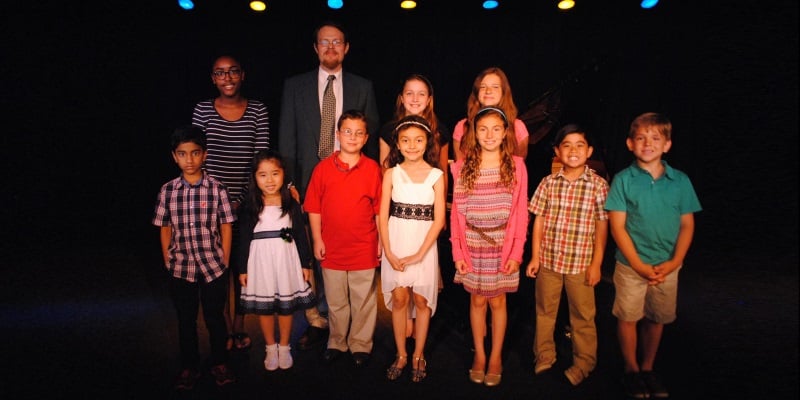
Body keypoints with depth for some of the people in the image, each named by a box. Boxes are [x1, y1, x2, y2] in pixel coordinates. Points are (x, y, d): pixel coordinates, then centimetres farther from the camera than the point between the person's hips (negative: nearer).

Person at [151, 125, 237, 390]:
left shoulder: (216, 189, -8)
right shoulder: (168, 191, -1)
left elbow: (226, 227, -3)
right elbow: (165, 229, 6)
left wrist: (225, 262, -3)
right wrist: (167, 262, 4)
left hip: (213, 266, -2)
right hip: (181, 268, 2)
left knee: (215, 317, 12)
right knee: (186, 320, 15)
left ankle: (220, 364, 31)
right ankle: (189, 368, 33)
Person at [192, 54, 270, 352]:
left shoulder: (258, 111, 1)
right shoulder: (202, 110, 3)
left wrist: (242, 199, -8)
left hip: (246, 202, 0)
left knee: (244, 265, 6)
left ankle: (239, 325, 25)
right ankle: (224, 328, 24)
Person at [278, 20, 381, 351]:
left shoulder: (363, 87, 11)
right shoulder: (295, 86, 9)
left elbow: (372, 137, 11)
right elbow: (287, 140, 6)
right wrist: (289, 183, -3)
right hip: (310, 180, 0)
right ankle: (317, 320, 17)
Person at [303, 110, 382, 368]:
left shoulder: (372, 168, -2)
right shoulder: (323, 168, -1)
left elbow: (380, 209, 1)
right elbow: (313, 207, 2)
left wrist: (382, 240, 0)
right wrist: (317, 239, -1)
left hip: (364, 248, -1)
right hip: (332, 248, 1)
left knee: (364, 301, 10)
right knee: (335, 301, 15)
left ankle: (361, 345, 28)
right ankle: (337, 342, 34)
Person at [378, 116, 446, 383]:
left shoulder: (436, 176, -3)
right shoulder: (391, 174, 1)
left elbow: (438, 220, -6)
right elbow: (383, 215, -1)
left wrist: (418, 254, -12)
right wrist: (388, 252, -10)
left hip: (424, 246, -1)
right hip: (396, 245, 1)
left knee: (421, 300, 7)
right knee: (399, 299, 7)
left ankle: (419, 356, 25)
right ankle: (401, 355, 24)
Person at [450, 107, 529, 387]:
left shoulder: (516, 165, -4)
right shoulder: (462, 167, -2)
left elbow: (520, 212, -3)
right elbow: (456, 212, 0)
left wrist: (516, 252, -6)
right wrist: (457, 251, -3)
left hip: (502, 246, -1)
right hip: (472, 245, 1)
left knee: (497, 301, 10)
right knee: (477, 300, 12)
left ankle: (496, 357, 29)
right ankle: (479, 355, 31)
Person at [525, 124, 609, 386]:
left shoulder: (599, 185, -6)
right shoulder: (548, 183, -1)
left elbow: (602, 227, -3)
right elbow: (539, 221, 2)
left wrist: (596, 263, -5)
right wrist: (534, 257, 1)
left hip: (581, 263, -2)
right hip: (548, 260, 2)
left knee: (583, 317, 12)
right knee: (545, 312, 16)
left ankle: (583, 364, 31)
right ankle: (544, 357, 35)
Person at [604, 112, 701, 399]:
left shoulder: (680, 181, 0)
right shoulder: (623, 180, -7)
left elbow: (687, 226, 3)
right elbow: (617, 227, -9)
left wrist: (673, 262, -9)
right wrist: (640, 265, -13)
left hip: (667, 266, 2)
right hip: (631, 264, -2)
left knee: (657, 319, 15)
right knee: (628, 318, 8)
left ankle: (648, 368, 35)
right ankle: (631, 370, 28)